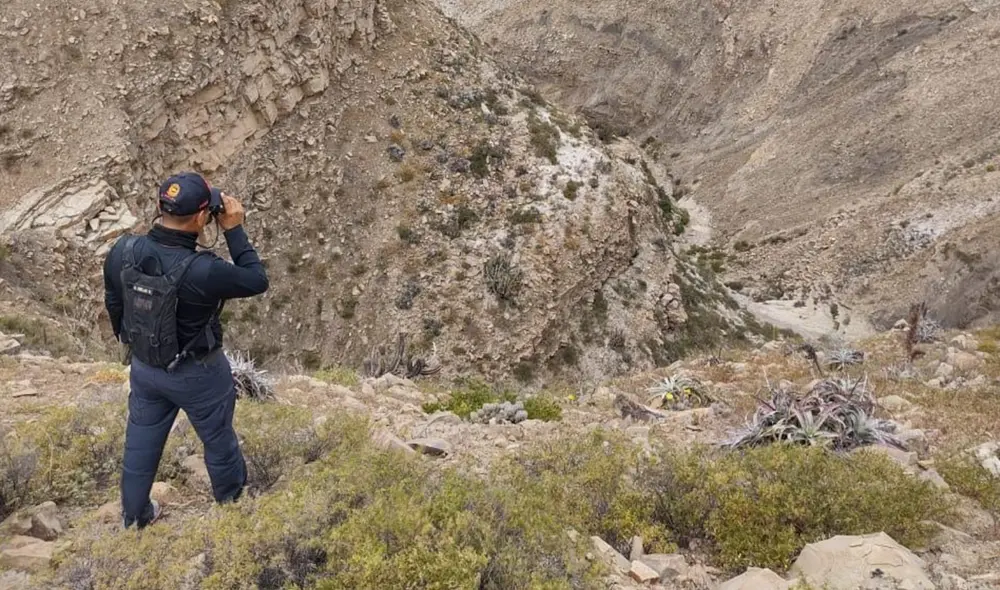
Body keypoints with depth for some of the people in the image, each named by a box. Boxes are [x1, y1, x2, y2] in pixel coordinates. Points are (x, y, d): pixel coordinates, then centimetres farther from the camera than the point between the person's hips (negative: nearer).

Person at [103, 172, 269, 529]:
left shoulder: (121, 252, -17)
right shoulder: (202, 272, -36)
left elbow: (113, 304, 1)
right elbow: (257, 281, -20)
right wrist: (234, 230, -19)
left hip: (144, 367, 5)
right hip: (197, 374, -5)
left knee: (141, 442, 25)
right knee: (218, 439, 22)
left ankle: (134, 517, 47)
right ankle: (233, 503, 46)